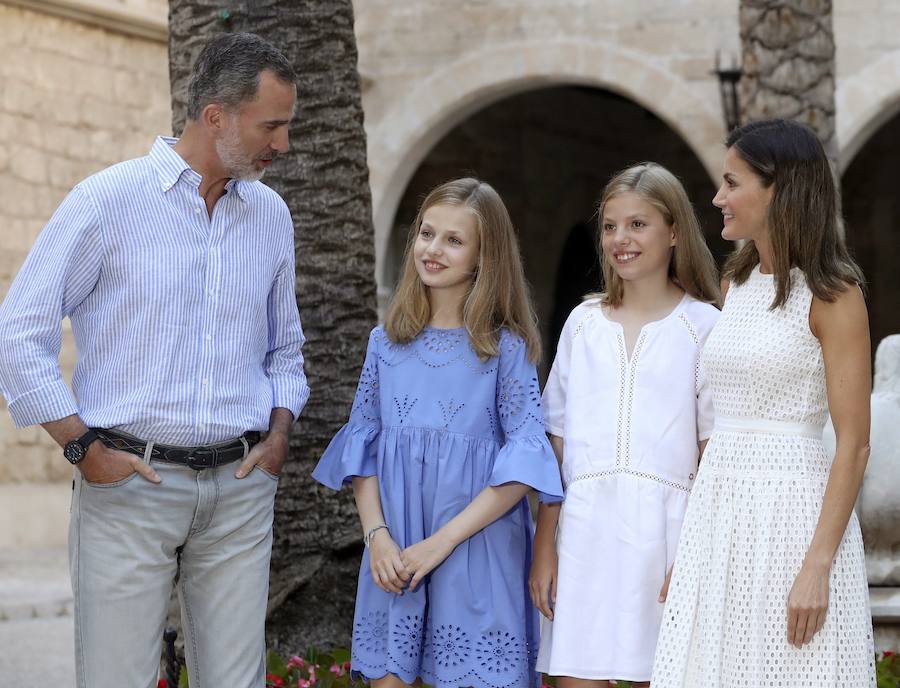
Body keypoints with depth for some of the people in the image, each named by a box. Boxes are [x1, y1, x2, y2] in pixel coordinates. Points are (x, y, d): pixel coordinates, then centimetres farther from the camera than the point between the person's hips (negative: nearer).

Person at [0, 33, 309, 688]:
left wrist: (279, 435, 6)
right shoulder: (108, 201, -5)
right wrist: (84, 447, -8)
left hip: (240, 488, 4)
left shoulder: (272, 215, 11)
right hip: (130, 482, -4)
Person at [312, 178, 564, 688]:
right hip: (394, 555, 3)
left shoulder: (504, 348, -2)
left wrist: (442, 540, -14)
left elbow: (524, 457, -8)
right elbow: (362, 445, 10)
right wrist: (377, 535, -5)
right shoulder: (387, 344, 9)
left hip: (476, 550, -3)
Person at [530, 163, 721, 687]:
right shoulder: (583, 324, 12)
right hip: (585, 527, 3)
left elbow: (715, 453, -2)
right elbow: (558, 443, 12)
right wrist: (545, 545, 6)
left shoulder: (702, 326, 1)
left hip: (664, 526, -3)